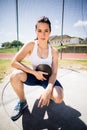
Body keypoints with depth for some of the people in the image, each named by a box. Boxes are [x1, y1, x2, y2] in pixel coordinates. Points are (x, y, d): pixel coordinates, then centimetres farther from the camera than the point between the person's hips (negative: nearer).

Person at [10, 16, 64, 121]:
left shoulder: (54, 51, -14)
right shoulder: (31, 45, -17)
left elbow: (54, 73, -14)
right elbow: (14, 62, -22)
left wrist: (48, 90, -33)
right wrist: (34, 73, -28)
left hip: (47, 78, 0)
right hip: (34, 76, 1)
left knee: (58, 98, -28)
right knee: (15, 75, -31)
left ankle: (47, 95, 12)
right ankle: (22, 102, -3)